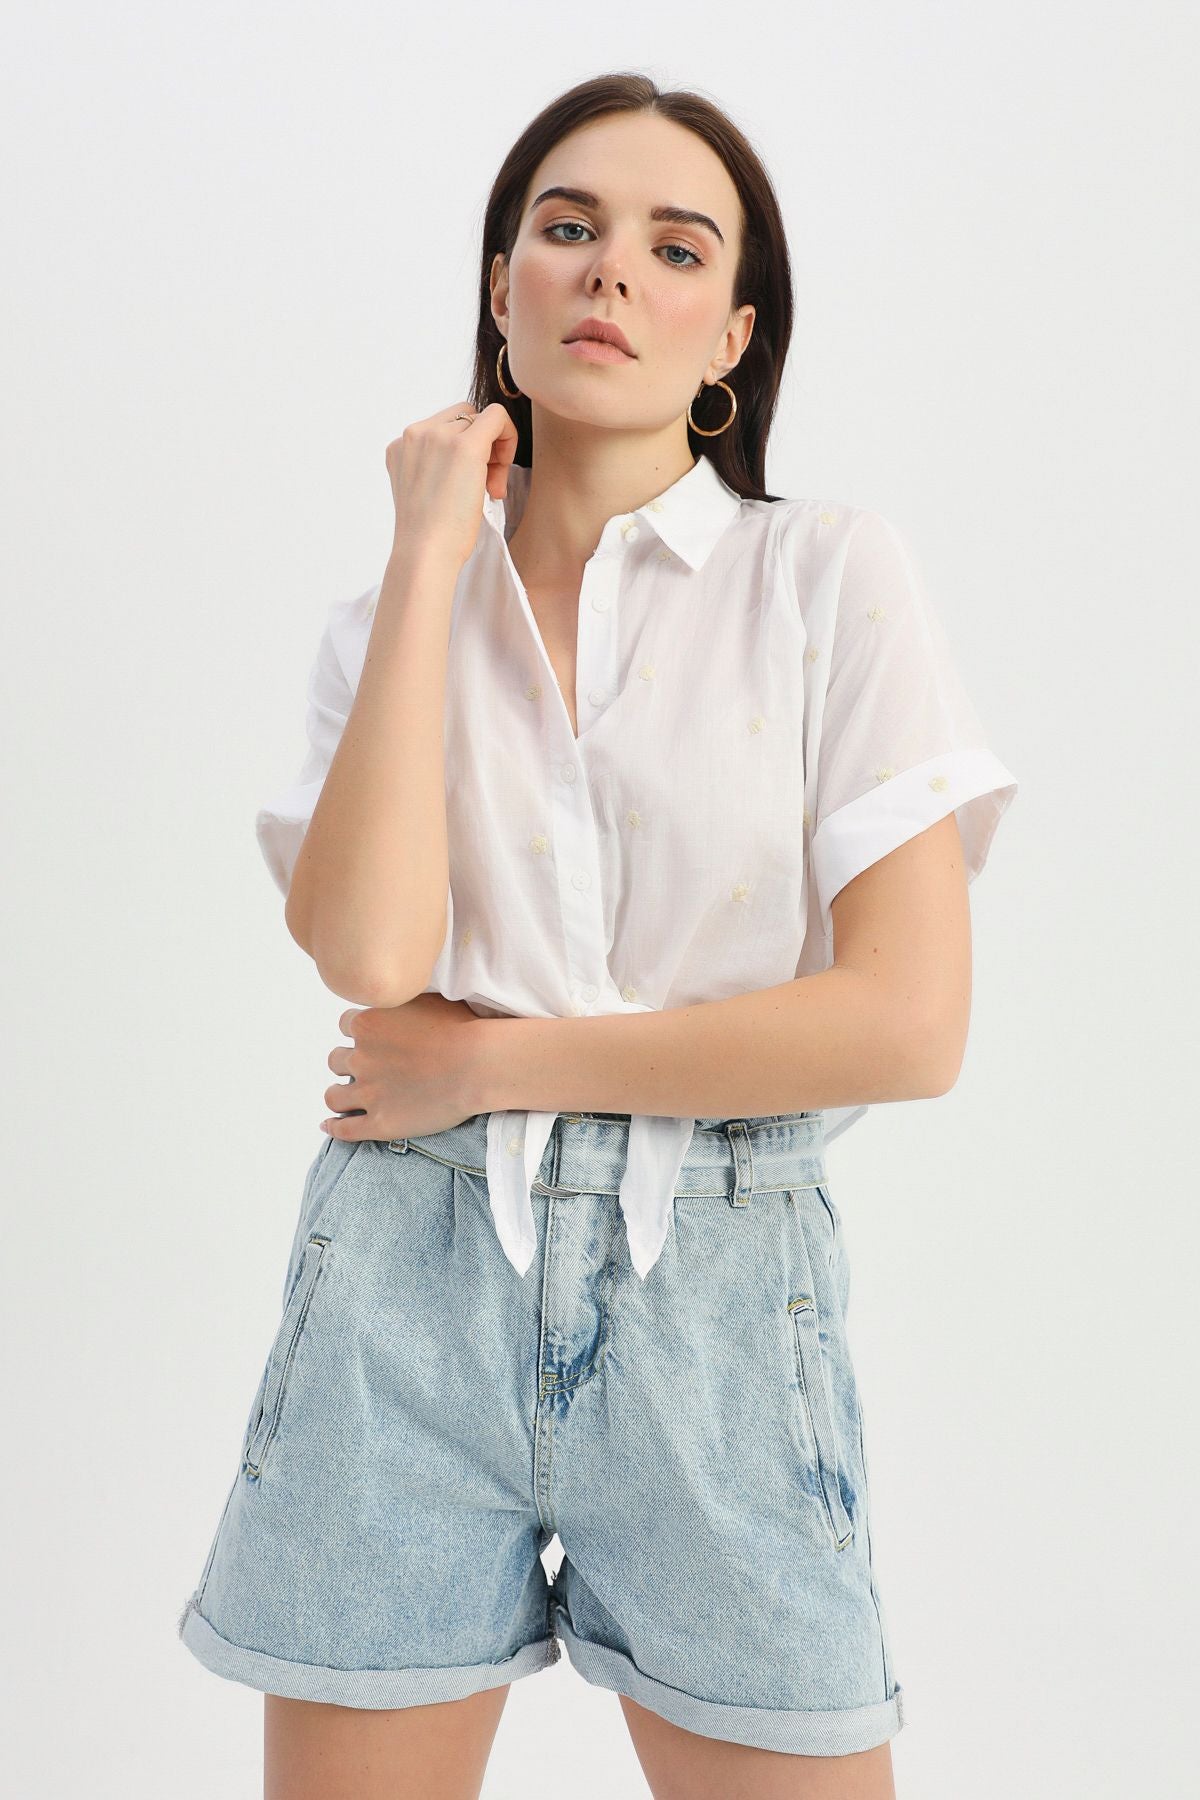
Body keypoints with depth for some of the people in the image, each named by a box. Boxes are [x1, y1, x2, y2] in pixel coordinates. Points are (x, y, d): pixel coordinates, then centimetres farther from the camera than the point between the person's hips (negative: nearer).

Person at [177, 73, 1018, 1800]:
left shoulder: (833, 579, -1)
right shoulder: (387, 618, 6)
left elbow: (909, 1022, -11)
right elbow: (369, 949, -13)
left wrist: (498, 1060, -8)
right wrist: (431, 559, -7)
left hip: (716, 1288, -1)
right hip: (411, 1284, 2)